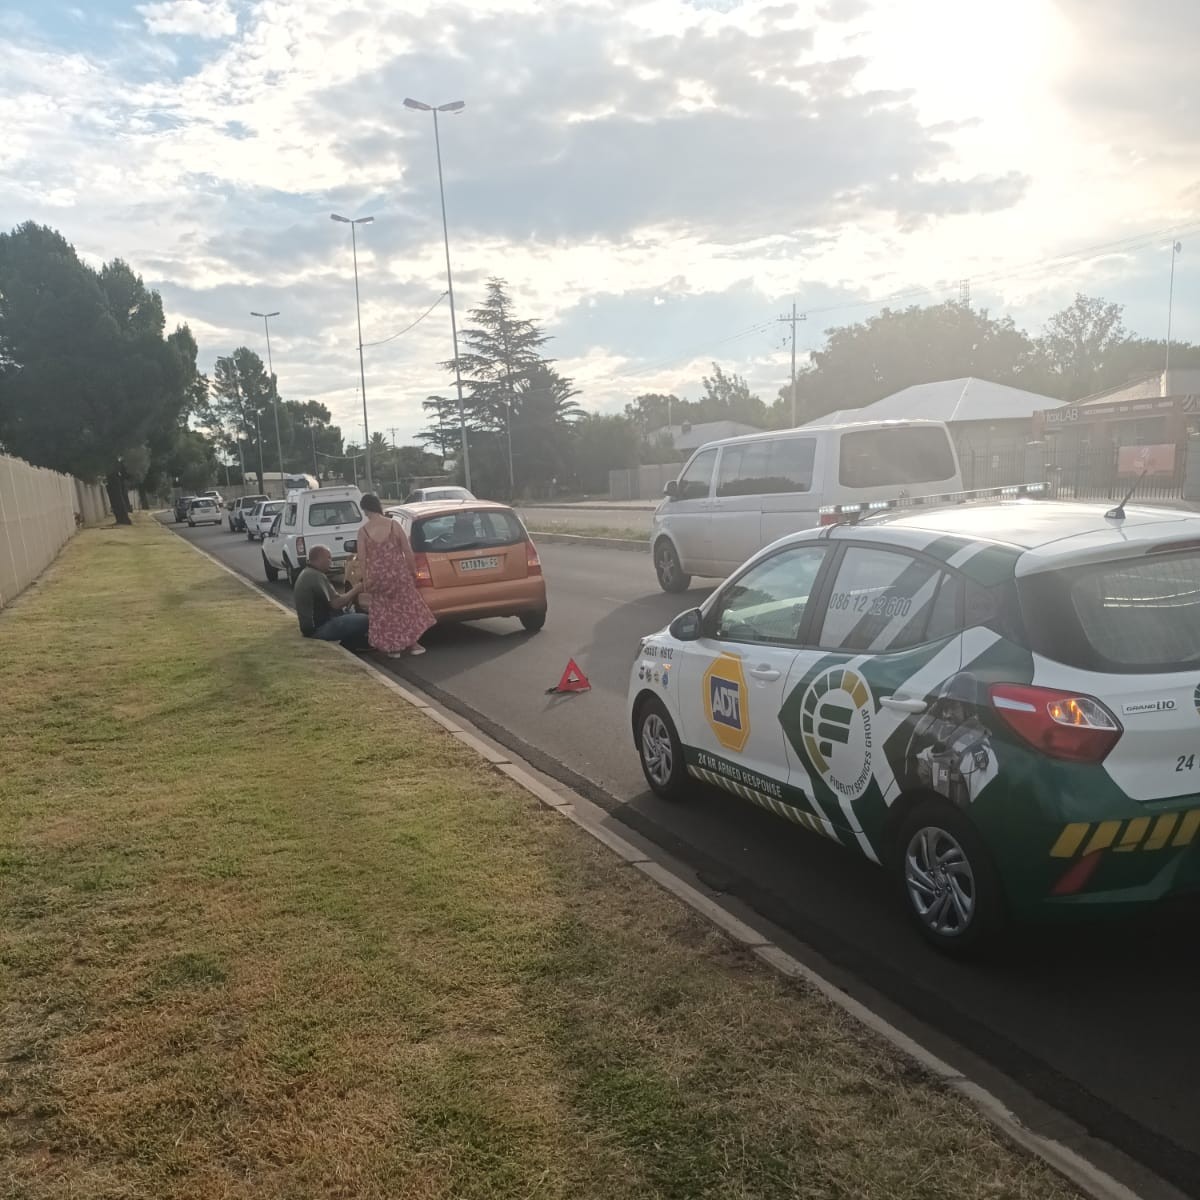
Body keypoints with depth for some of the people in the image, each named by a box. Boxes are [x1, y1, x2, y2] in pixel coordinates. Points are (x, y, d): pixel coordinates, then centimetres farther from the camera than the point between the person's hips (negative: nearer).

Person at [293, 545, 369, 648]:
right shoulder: (316, 576, -18)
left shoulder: (305, 574, 14)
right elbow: (336, 604, -21)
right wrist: (356, 590, -9)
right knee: (364, 620, -16)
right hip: (318, 628, -11)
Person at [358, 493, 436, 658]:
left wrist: (365, 581, 6)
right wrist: (413, 570, 8)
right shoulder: (394, 524, -6)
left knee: (384, 611, 13)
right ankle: (412, 643, 16)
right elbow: (407, 551, -3)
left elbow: (363, 559, -3)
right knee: (407, 606, 14)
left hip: (377, 576, 0)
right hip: (399, 573, 0)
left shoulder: (363, 531, -6)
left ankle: (392, 647, 17)